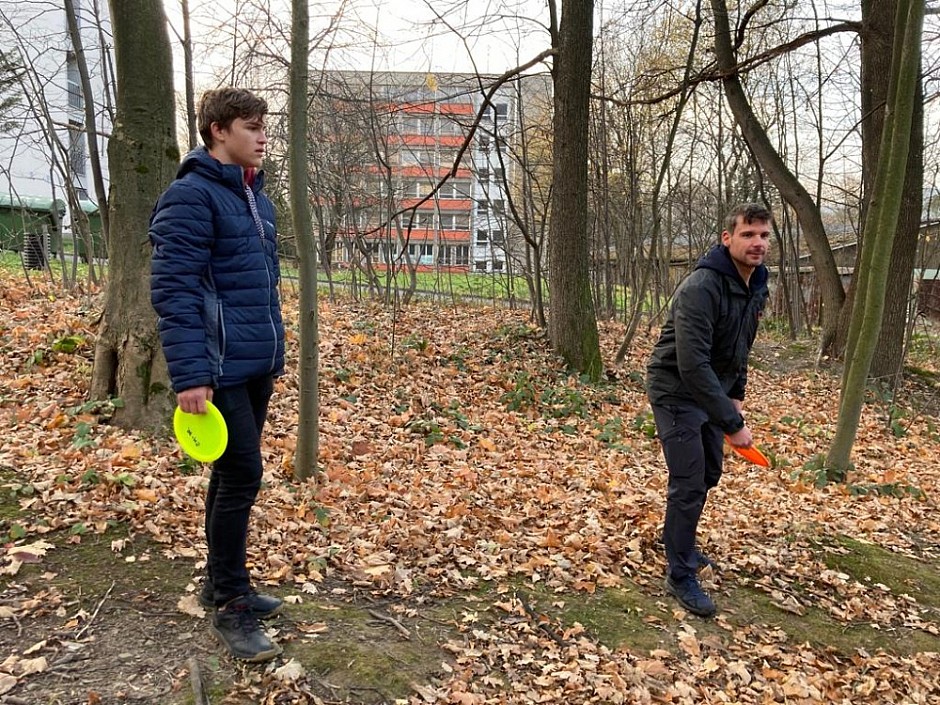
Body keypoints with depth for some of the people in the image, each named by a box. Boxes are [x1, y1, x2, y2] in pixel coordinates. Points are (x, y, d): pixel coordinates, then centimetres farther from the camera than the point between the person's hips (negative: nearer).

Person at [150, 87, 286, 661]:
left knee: (236, 474, 16)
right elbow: (174, 291, -17)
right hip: (221, 368, -8)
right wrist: (189, 374, -22)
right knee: (242, 474, -5)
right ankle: (229, 604, 11)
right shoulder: (191, 196, -12)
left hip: (258, 365, 9)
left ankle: (223, 583, 31)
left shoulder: (256, 196, 15)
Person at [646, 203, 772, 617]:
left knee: (709, 473, 18)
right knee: (689, 482, -7)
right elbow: (692, 366, -34)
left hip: (710, 390, 9)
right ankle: (680, 576, 8)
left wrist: (736, 394, 11)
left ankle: (678, 538, 41)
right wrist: (733, 424, -32)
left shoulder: (756, 285, 0)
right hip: (676, 391, -9)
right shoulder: (701, 288, -29)